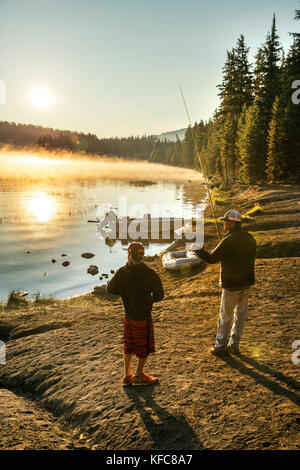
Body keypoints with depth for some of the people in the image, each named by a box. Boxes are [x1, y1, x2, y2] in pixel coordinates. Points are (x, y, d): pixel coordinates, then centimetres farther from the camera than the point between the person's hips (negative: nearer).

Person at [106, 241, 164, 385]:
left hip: (128, 315, 4)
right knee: (144, 346, 15)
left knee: (129, 345, 20)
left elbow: (110, 288, 2)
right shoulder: (149, 273, -19)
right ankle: (138, 376, 27)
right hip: (143, 315, -4)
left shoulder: (122, 272, -10)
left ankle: (127, 375, 31)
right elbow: (159, 295, -13)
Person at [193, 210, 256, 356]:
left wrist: (197, 249, -1)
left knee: (225, 316, 5)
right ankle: (234, 344, 24)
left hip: (231, 285, -7)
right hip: (246, 283, 7)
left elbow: (212, 258, -15)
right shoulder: (250, 238, 3)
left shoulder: (229, 241, -20)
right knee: (240, 314, 15)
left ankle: (220, 346, 16)